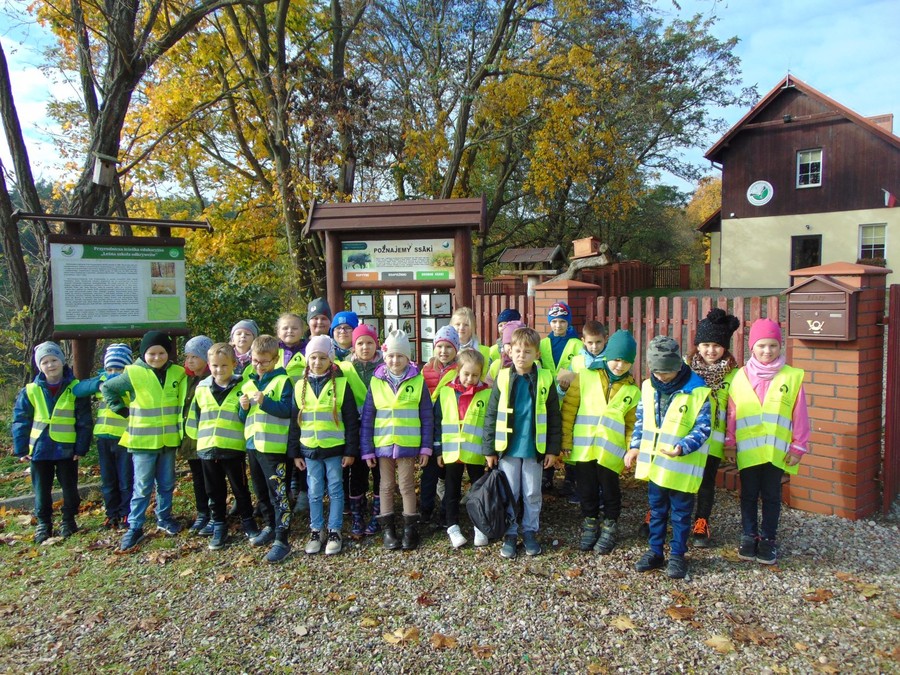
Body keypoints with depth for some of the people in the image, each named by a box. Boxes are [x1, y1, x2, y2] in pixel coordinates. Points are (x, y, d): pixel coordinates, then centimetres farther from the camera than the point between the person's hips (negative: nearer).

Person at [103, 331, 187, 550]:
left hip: (169, 440, 3)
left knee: (166, 484, 15)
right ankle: (135, 527, 13)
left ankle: (164, 519, 30)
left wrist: (181, 430, 7)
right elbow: (106, 388, 3)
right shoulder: (133, 373, -9)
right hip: (143, 440, -3)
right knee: (142, 487, 3)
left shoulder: (178, 374, 0)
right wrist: (122, 409, -3)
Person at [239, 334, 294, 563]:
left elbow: (287, 410, -17)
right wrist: (244, 407, -3)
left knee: (278, 493, -6)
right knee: (261, 492, 19)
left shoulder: (282, 381, -6)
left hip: (274, 446, -7)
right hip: (252, 444, 7)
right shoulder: (248, 384, 14)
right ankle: (269, 527, 35)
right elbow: (244, 418, 17)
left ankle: (282, 540, -2)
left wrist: (264, 401, -25)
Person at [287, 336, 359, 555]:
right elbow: (294, 421, 8)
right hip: (309, 449, 3)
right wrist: (295, 452, 6)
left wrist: (351, 451, -6)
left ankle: (334, 532, 19)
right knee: (314, 493, 11)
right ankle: (316, 531, 24)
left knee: (335, 490, 7)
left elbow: (351, 420, -4)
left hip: (335, 448, -3)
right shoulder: (300, 386, 4)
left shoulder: (340, 384, -5)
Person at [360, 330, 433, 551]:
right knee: (386, 486, 12)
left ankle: (410, 529, 20)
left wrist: (425, 448, -3)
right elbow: (367, 418, 2)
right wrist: (367, 450, -1)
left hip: (408, 445, -2)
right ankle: (388, 529, 23)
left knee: (407, 486, 7)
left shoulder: (418, 381, -4)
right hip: (382, 444, 2)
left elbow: (427, 417, -1)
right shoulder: (376, 382, 0)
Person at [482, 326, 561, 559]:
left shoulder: (545, 379, -4)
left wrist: (552, 449, 0)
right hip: (508, 447, 0)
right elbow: (491, 415, -1)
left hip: (534, 448, 0)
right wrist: (489, 448, -3)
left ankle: (530, 532, 28)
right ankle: (510, 534, 23)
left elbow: (553, 417, 2)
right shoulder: (503, 378, -4)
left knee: (532, 494, 12)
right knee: (508, 494, 9)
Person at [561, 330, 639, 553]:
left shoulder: (632, 391, 5)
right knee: (587, 491, 12)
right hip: (583, 448, 0)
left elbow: (632, 424, 8)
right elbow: (569, 408, 0)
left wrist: (630, 450, -1)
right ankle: (590, 525, 31)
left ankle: (610, 527, 30)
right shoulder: (586, 377, -1)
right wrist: (566, 440, -2)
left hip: (611, 451, 0)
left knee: (610, 491, 10)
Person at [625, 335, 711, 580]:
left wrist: (683, 447, -27)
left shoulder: (697, 391, -15)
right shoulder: (648, 387, 1)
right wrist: (635, 446, 3)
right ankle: (655, 552, 31)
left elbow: (702, 429, -12)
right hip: (654, 463, 5)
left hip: (682, 466, -5)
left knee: (680, 513, 11)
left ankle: (677, 555, 27)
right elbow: (641, 420, 12)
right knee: (657, 510, 18)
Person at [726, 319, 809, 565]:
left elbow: (799, 416, -2)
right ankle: (748, 536, 25)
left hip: (777, 451, -1)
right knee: (748, 495, 12)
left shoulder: (792, 377, -4)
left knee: (771, 496, 12)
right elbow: (731, 414, 3)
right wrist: (729, 442, 2)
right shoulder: (741, 376, 0)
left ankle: (767, 539, 25)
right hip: (747, 450, 1)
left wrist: (797, 447, -2)